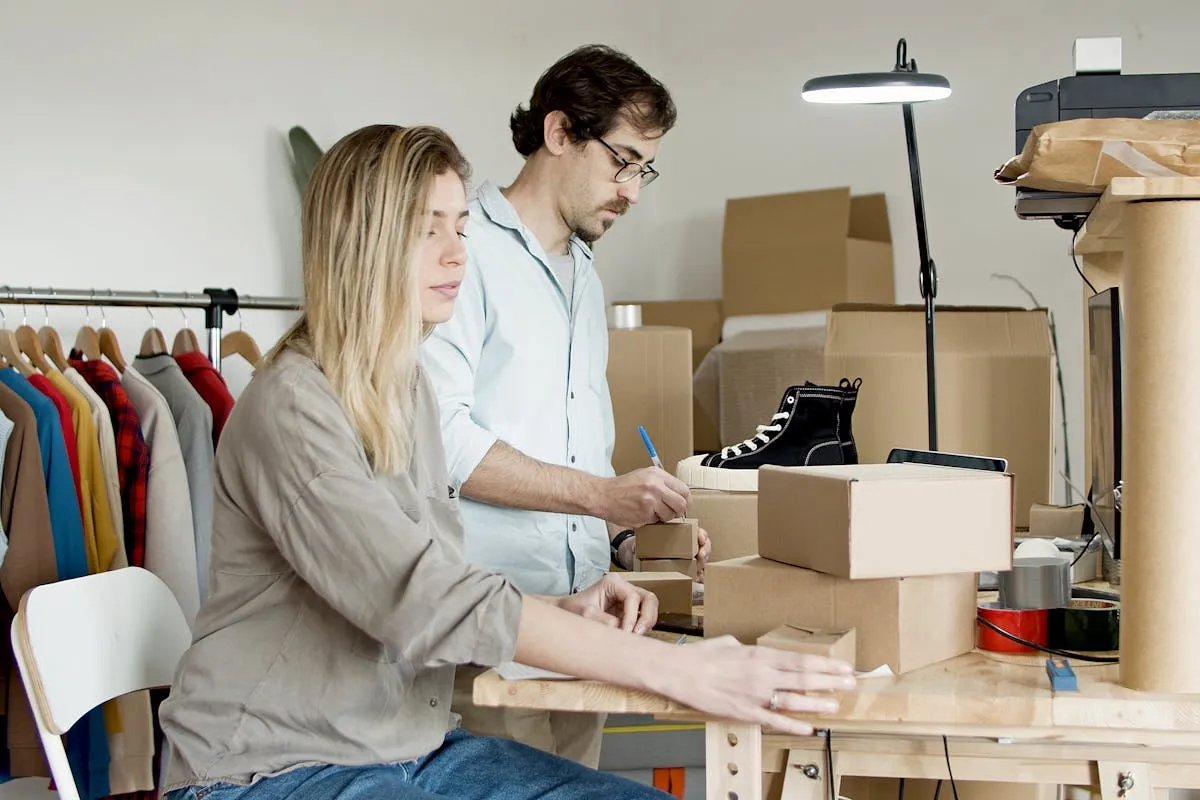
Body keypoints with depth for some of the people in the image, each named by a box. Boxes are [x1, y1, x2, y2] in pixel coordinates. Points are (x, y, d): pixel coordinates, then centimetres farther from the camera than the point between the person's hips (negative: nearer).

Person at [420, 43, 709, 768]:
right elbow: (442, 435, -18)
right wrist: (601, 495, -18)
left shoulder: (586, 277, 22)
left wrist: (631, 532, 9)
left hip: (581, 604, 8)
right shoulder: (466, 248, -7)